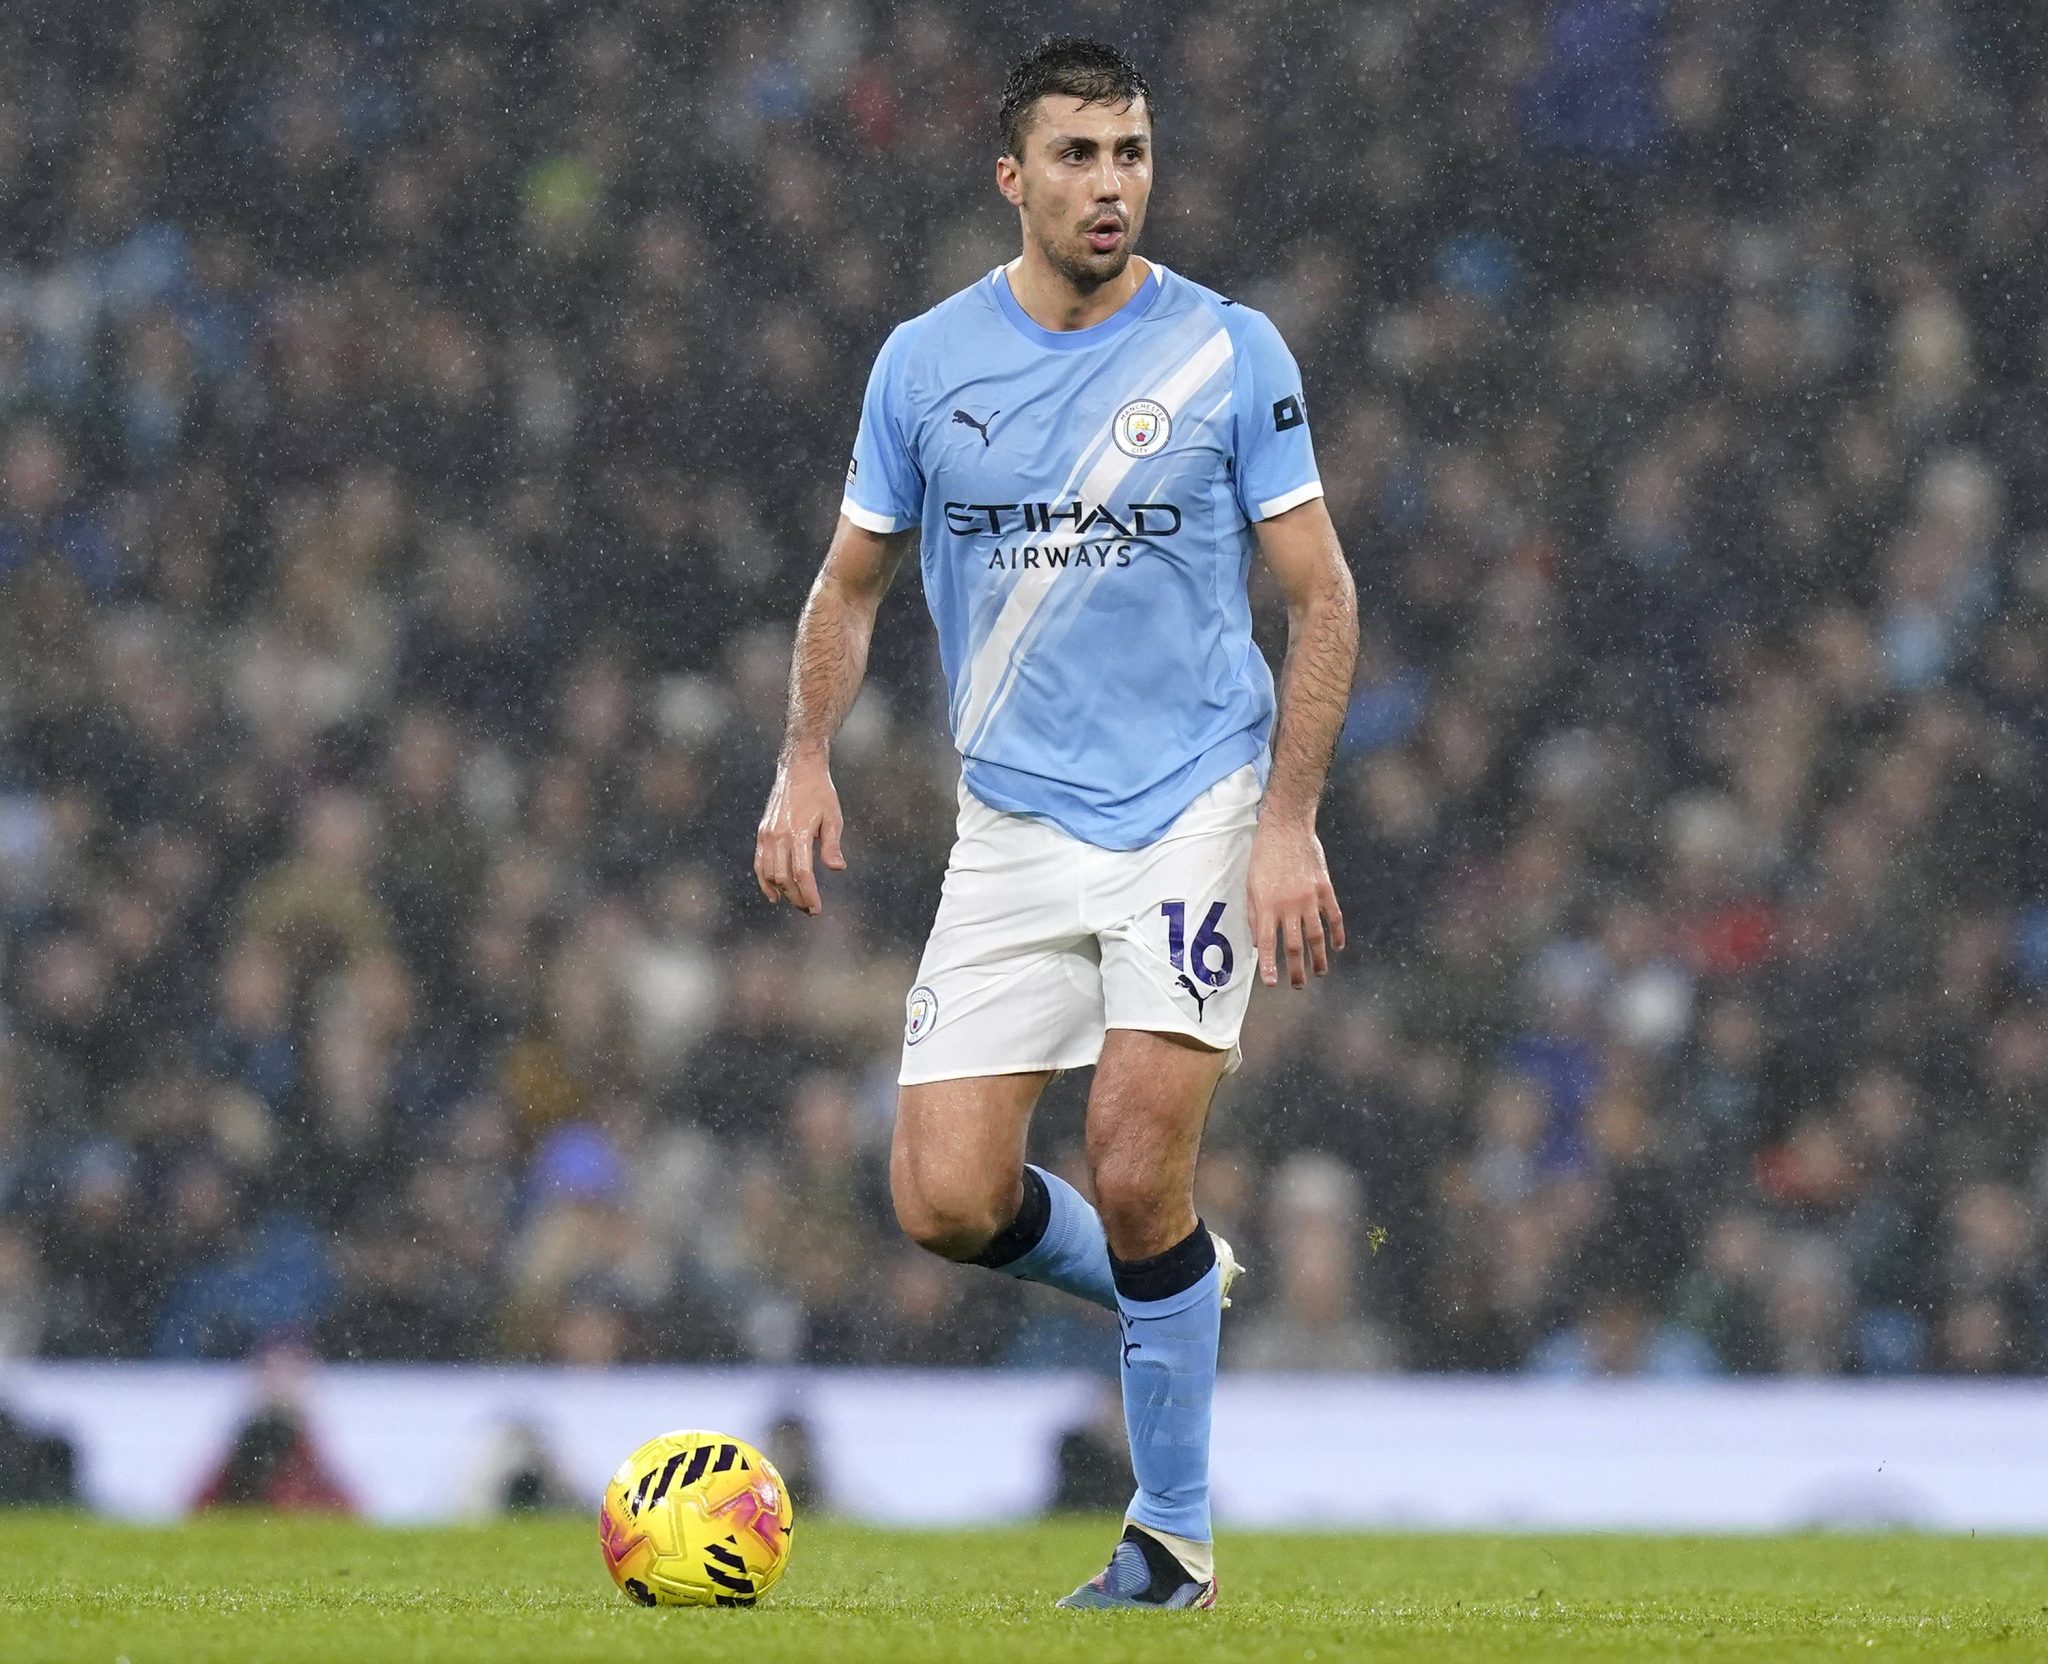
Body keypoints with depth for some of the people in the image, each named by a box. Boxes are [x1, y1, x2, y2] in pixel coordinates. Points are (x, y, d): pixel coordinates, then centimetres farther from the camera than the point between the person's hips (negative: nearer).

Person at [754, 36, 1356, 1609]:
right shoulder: (927, 361, 4)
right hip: (1013, 821, 3)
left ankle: (1173, 1537, 2)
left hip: (1199, 812, -3)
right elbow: (854, 582, 15)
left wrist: (1289, 821, -8)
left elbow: (1321, 596, 1)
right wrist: (807, 762, 0)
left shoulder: (1230, 352, -3)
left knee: (1137, 1176, -14)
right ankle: (1173, 1287, 25)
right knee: (946, 1199, -7)